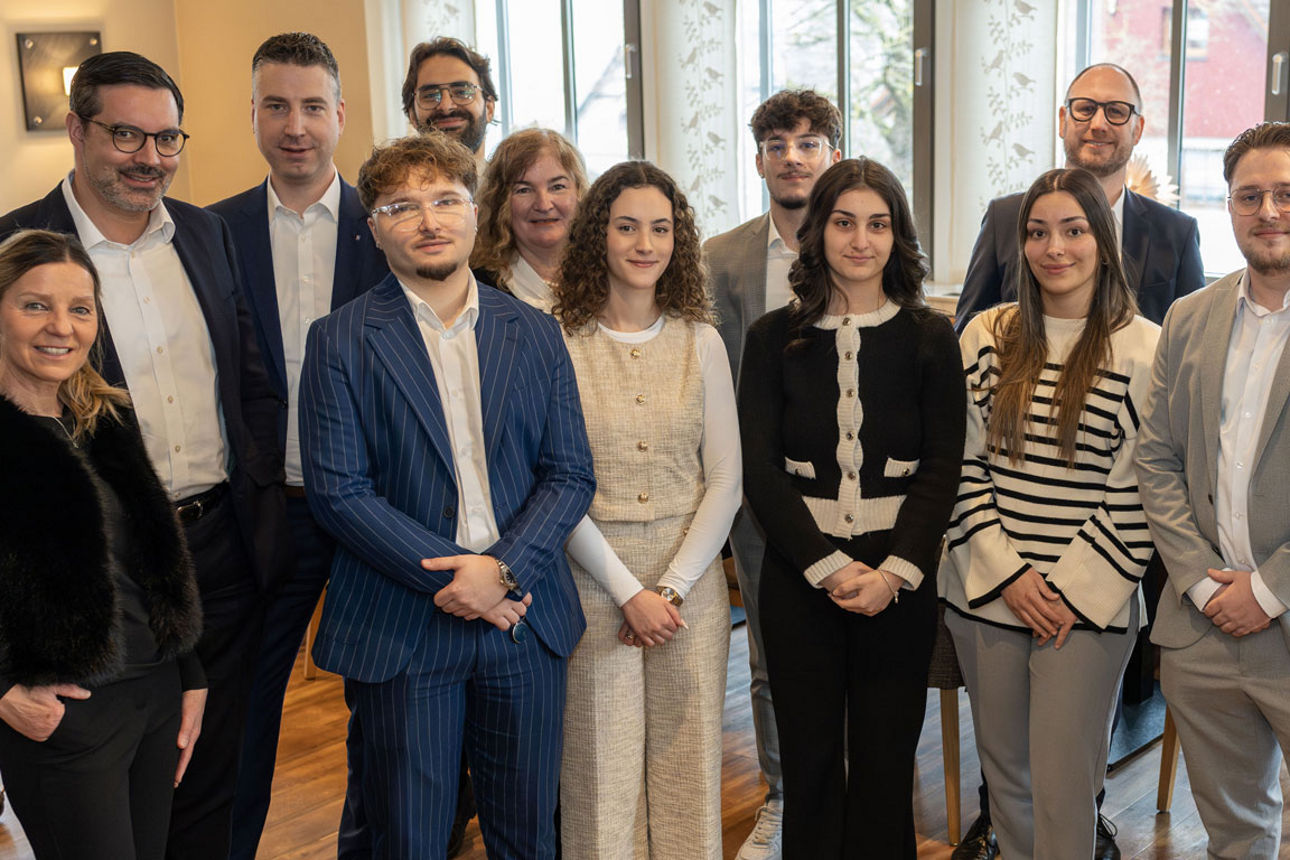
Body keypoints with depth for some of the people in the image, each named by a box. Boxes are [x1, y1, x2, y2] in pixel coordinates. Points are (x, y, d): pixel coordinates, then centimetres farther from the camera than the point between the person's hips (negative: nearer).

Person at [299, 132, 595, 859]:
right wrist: (453, 580, -15)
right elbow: (339, 491, -9)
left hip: (526, 621, 3)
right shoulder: (341, 342, -2)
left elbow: (572, 473, 3)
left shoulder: (536, 334, 7)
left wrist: (503, 567, -13)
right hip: (403, 629, -2)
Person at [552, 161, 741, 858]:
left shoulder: (701, 342, 4)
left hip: (690, 581, 2)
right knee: (601, 774, 5)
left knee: (688, 767, 9)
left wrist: (672, 587, -7)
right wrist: (628, 591, -11)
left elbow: (724, 482, 3)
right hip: (594, 581, -2)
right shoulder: (559, 344, -4)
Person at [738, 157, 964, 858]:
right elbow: (759, 468, -1)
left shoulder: (930, 338, 3)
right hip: (799, 573, 0)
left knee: (886, 762, 5)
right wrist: (827, 565, -10)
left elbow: (943, 467, 0)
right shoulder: (774, 338, 3)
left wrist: (895, 571, -11)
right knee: (809, 759, 7)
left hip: (900, 577, 0)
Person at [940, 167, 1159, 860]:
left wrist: (1073, 590, -11)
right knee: (1004, 772, 15)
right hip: (987, 594, 3)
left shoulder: (1143, 348, -4)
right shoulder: (988, 335, 5)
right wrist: (1007, 574, -6)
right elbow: (964, 464, 3)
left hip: (1088, 605, -3)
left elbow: (1134, 490, -6)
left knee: (1062, 788, 0)